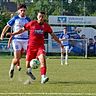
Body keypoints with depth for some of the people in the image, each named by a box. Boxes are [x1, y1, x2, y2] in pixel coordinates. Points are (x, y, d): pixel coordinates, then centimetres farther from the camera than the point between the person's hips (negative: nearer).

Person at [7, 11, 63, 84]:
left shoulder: (46, 26, 1)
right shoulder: (32, 23, -4)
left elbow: (53, 35, 11)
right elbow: (23, 29, 7)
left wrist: (60, 43, 11)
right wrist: (13, 34, 3)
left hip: (40, 46, 0)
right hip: (31, 46, 0)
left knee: (43, 59, -26)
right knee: (28, 63, 6)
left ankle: (43, 77, -30)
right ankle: (29, 71, 43)